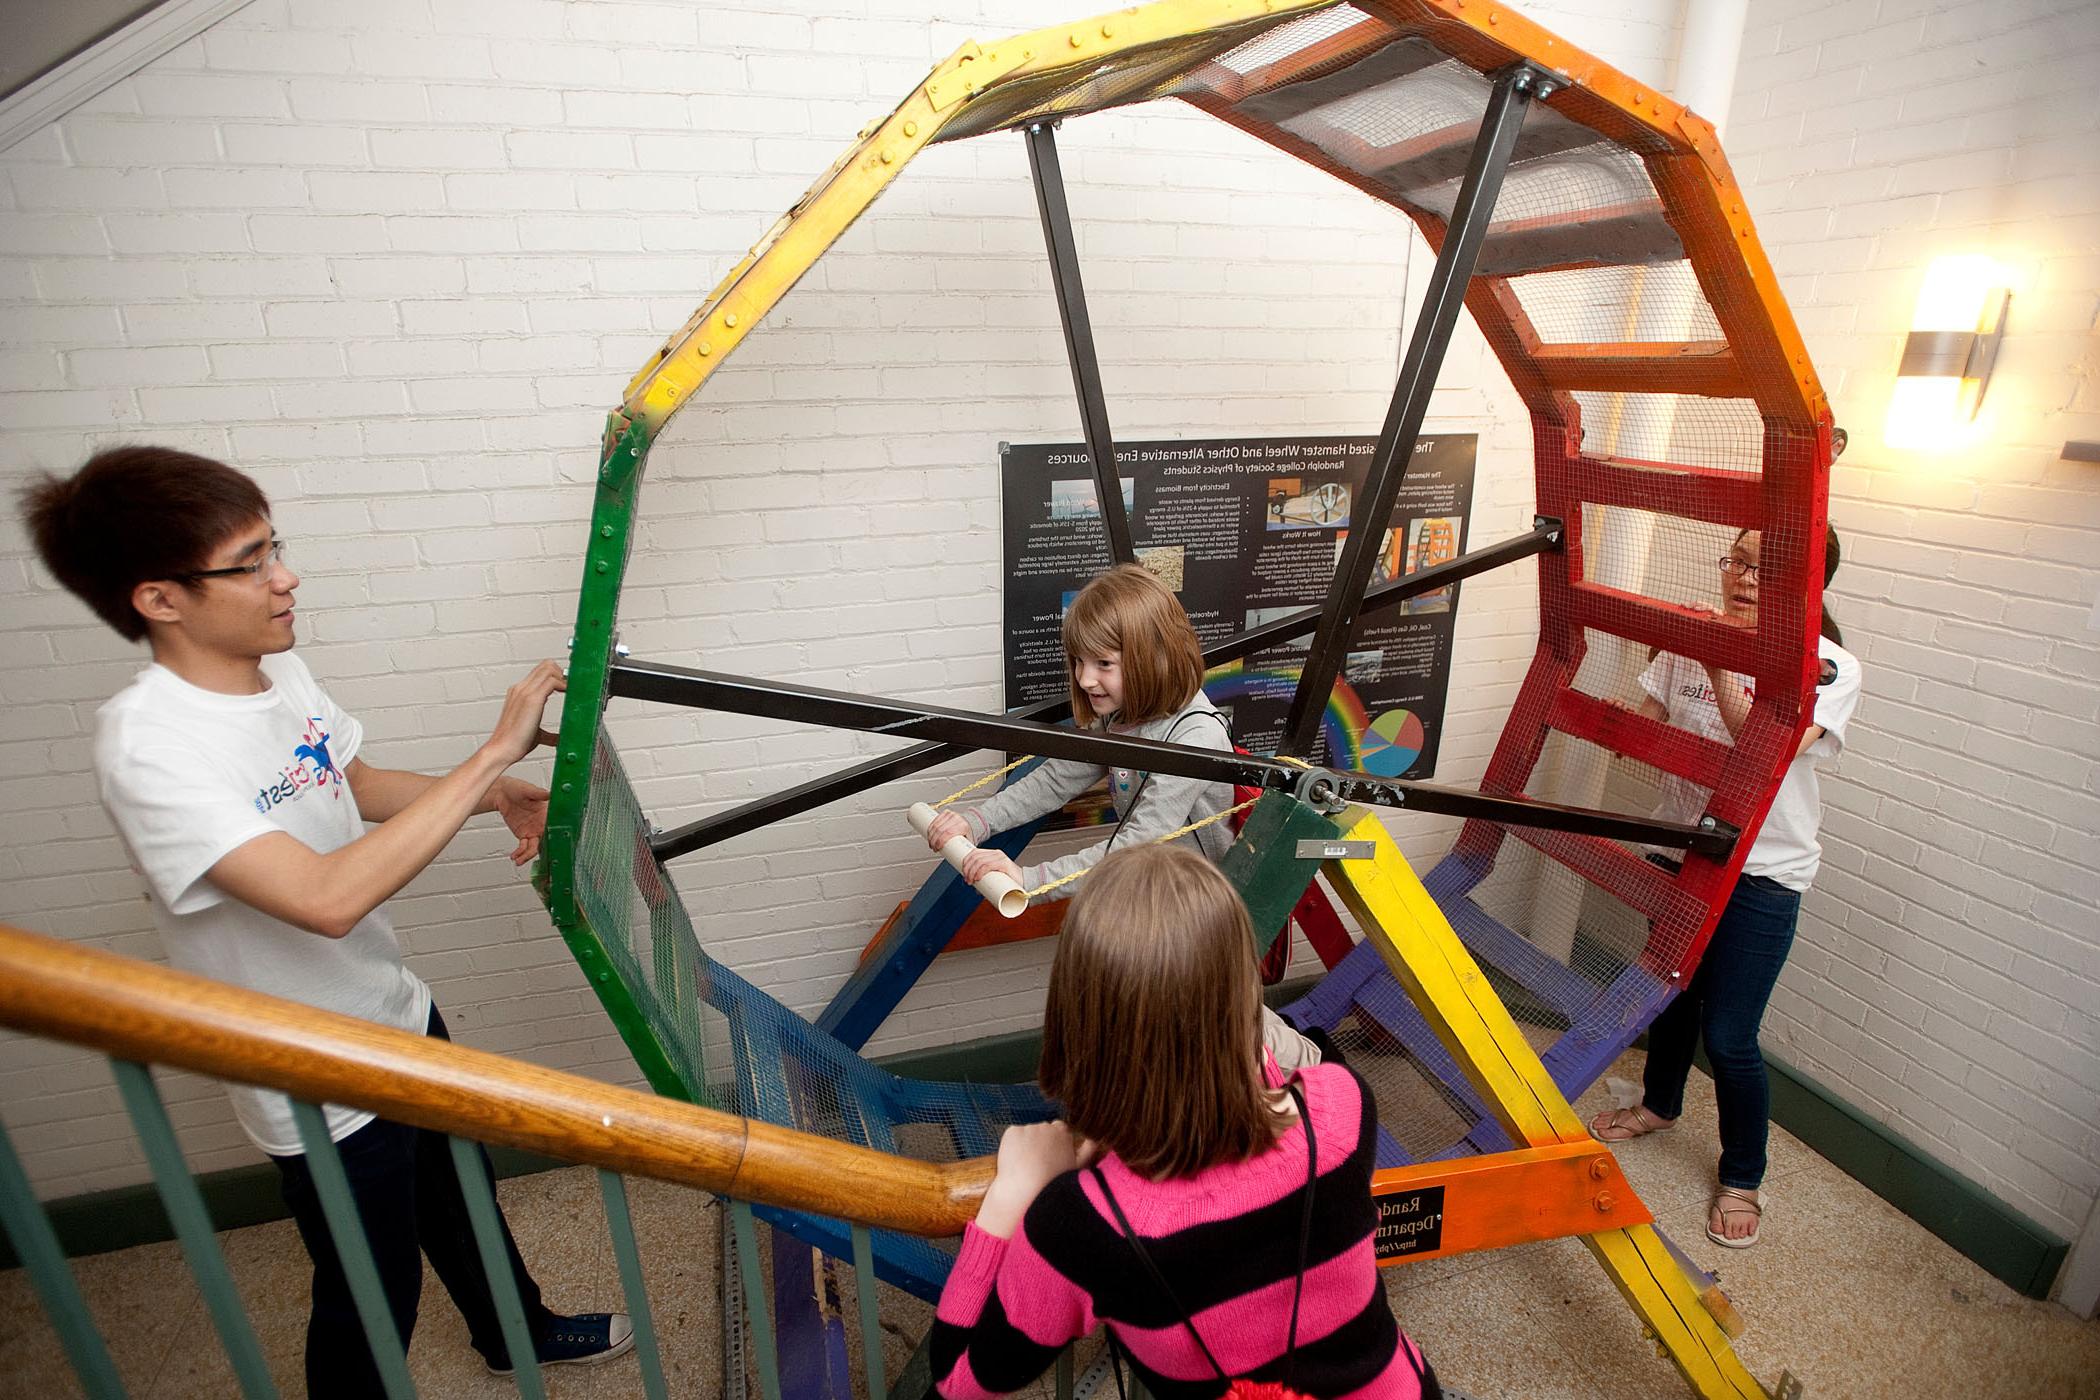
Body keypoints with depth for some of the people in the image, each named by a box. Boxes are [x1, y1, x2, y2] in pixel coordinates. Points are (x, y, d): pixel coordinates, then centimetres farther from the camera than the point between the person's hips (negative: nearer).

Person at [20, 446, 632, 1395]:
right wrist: (492, 753, -39)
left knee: (460, 1194, 29)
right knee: (373, 1299, 15)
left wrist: (499, 796, -7)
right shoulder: (147, 748, -31)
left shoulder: (278, 670, -5)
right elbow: (328, 898, -42)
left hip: (396, 1015, 8)